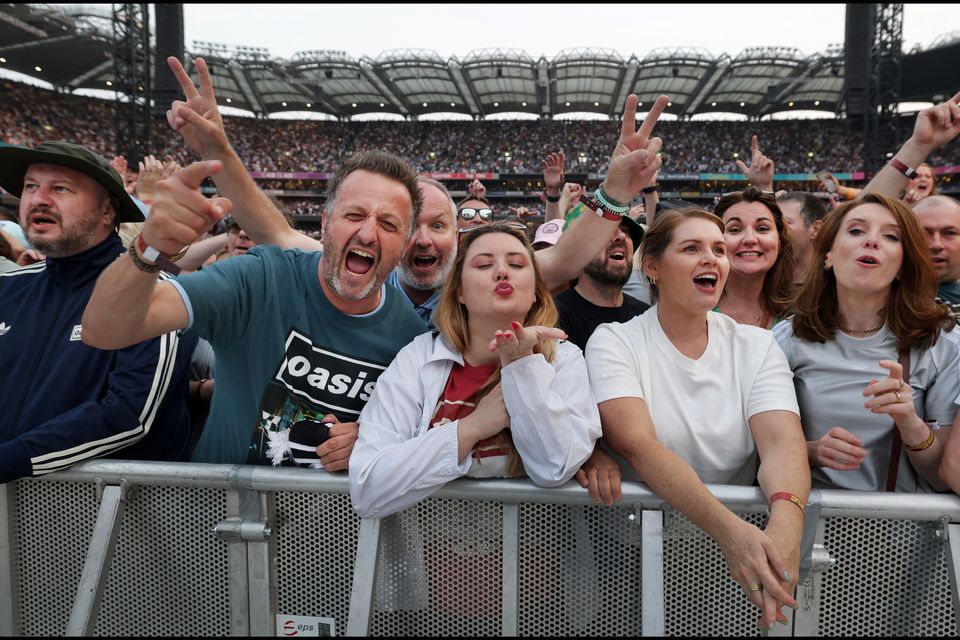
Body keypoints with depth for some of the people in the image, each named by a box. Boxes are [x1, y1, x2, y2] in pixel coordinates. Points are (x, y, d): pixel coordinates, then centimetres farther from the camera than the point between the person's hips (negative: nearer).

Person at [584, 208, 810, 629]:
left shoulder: (756, 346, 4)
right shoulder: (613, 341, -5)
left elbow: (783, 442, -11)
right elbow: (638, 446, -19)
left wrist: (786, 519, -31)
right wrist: (728, 529, -32)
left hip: (740, 531, 3)